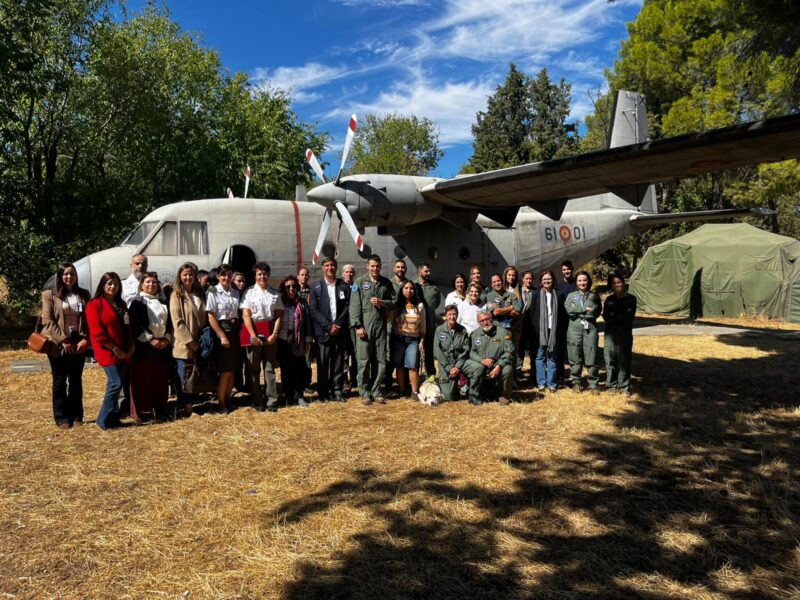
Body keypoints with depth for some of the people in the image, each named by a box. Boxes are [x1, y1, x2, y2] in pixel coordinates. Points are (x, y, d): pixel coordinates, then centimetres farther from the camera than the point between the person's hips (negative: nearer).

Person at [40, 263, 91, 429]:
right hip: (58, 344, -3)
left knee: (76, 381, 8)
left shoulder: (84, 294, 9)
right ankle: (62, 418, 10)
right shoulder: (50, 295, 0)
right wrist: (63, 340, -13)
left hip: (79, 344, 3)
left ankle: (76, 416, 15)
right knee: (60, 381, 4)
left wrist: (85, 339, -6)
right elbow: (47, 321, -7)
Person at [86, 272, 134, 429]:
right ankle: (104, 421, -3)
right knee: (116, 383, -13)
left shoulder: (121, 304, 17)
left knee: (117, 384, 8)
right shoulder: (95, 304, -6)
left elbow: (128, 326, 20)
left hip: (123, 352, 7)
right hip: (108, 352, -7)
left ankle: (113, 417, 17)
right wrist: (114, 349, -14)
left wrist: (131, 346, 4)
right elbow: (97, 331, -13)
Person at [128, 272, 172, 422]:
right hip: (144, 345, -4)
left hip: (163, 344, 5)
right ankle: (142, 412, 3)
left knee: (161, 379, 6)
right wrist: (150, 339, -15)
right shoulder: (137, 302, 1)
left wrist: (167, 338, -2)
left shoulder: (164, 302, 17)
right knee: (143, 379, -3)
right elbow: (134, 325, -8)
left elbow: (169, 322, 15)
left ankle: (160, 409, 14)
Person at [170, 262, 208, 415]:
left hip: (198, 342, 5)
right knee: (184, 376, 0)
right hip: (183, 344, -5)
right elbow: (177, 321, -12)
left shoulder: (199, 294, 12)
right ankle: (186, 405, 8)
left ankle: (191, 403, 19)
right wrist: (189, 340, -16)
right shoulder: (176, 295, -5)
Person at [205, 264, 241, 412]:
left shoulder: (236, 292, 9)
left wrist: (239, 329, 0)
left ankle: (227, 398, 22)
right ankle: (221, 402, 10)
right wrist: (222, 336, -16)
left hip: (235, 331, 5)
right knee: (225, 369, -3)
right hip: (221, 330, -5)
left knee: (233, 368, 9)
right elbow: (211, 317, -12)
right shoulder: (213, 292, -7)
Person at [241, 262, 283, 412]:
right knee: (254, 368, 6)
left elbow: (278, 315, 2)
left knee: (270, 367, 5)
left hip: (270, 334, 1)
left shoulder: (275, 293, 5)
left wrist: (274, 334, -8)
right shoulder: (249, 293, -1)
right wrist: (253, 336, -13)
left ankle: (272, 401, 10)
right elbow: (246, 316, -6)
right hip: (254, 333, -1)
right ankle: (257, 401, 14)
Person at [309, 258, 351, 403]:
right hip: (323, 331, -1)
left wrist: (337, 325, -9)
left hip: (340, 331, 1)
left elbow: (347, 307, 3)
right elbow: (313, 309, -2)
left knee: (338, 363, 4)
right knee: (323, 364, 1)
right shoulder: (316, 287, 6)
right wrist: (328, 326, -11)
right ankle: (323, 392, 10)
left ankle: (337, 391, 12)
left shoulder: (344, 286, 9)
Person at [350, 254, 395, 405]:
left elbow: (394, 301, 12)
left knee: (380, 361, 7)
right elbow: (354, 305, -5)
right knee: (364, 361, -1)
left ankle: (376, 391, 18)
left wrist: (382, 302, -8)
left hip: (381, 326, 4)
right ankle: (365, 393, 10)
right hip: (364, 326, -3)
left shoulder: (386, 283, 11)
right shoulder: (360, 282, 1)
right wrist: (358, 325, -12)